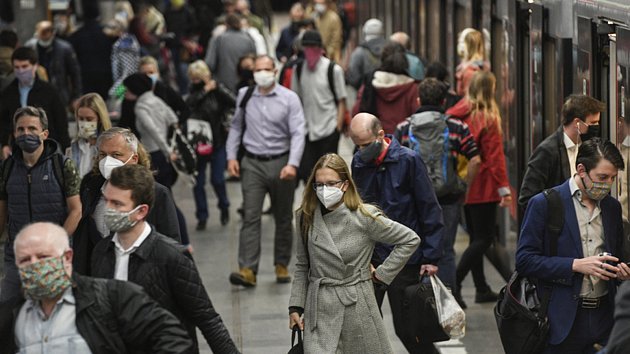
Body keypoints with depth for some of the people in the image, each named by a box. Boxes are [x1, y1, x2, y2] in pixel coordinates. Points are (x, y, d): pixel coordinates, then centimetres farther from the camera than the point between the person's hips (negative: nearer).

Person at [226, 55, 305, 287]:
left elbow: (298, 133, -10)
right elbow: (236, 127, 15)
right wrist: (231, 156, 6)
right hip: (252, 163, 1)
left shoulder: (289, 98, -6)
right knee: (250, 216, -9)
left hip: (281, 163, -1)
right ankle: (247, 270, -15)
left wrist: (292, 164, -22)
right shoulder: (245, 96, 4)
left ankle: (282, 265, 25)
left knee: (283, 218, 11)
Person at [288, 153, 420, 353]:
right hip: (319, 310, 2)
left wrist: (381, 274, -2)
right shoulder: (307, 218, 2)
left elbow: (410, 240, -2)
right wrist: (295, 306, 5)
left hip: (357, 306, -2)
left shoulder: (364, 217, -9)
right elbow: (302, 266, 11)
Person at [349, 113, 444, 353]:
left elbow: (430, 211, -8)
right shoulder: (359, 163, 4)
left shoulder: (408, 160, -11)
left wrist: (431, 257, -11)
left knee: (406, 327, 2)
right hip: (369, 258, 5)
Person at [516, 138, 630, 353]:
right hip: (562, 321, -4)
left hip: (603, 318, 5)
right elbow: (524, 260, -9)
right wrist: (575, 265, -16)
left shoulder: (612, 207, 14)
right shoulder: (544, 204, -4)